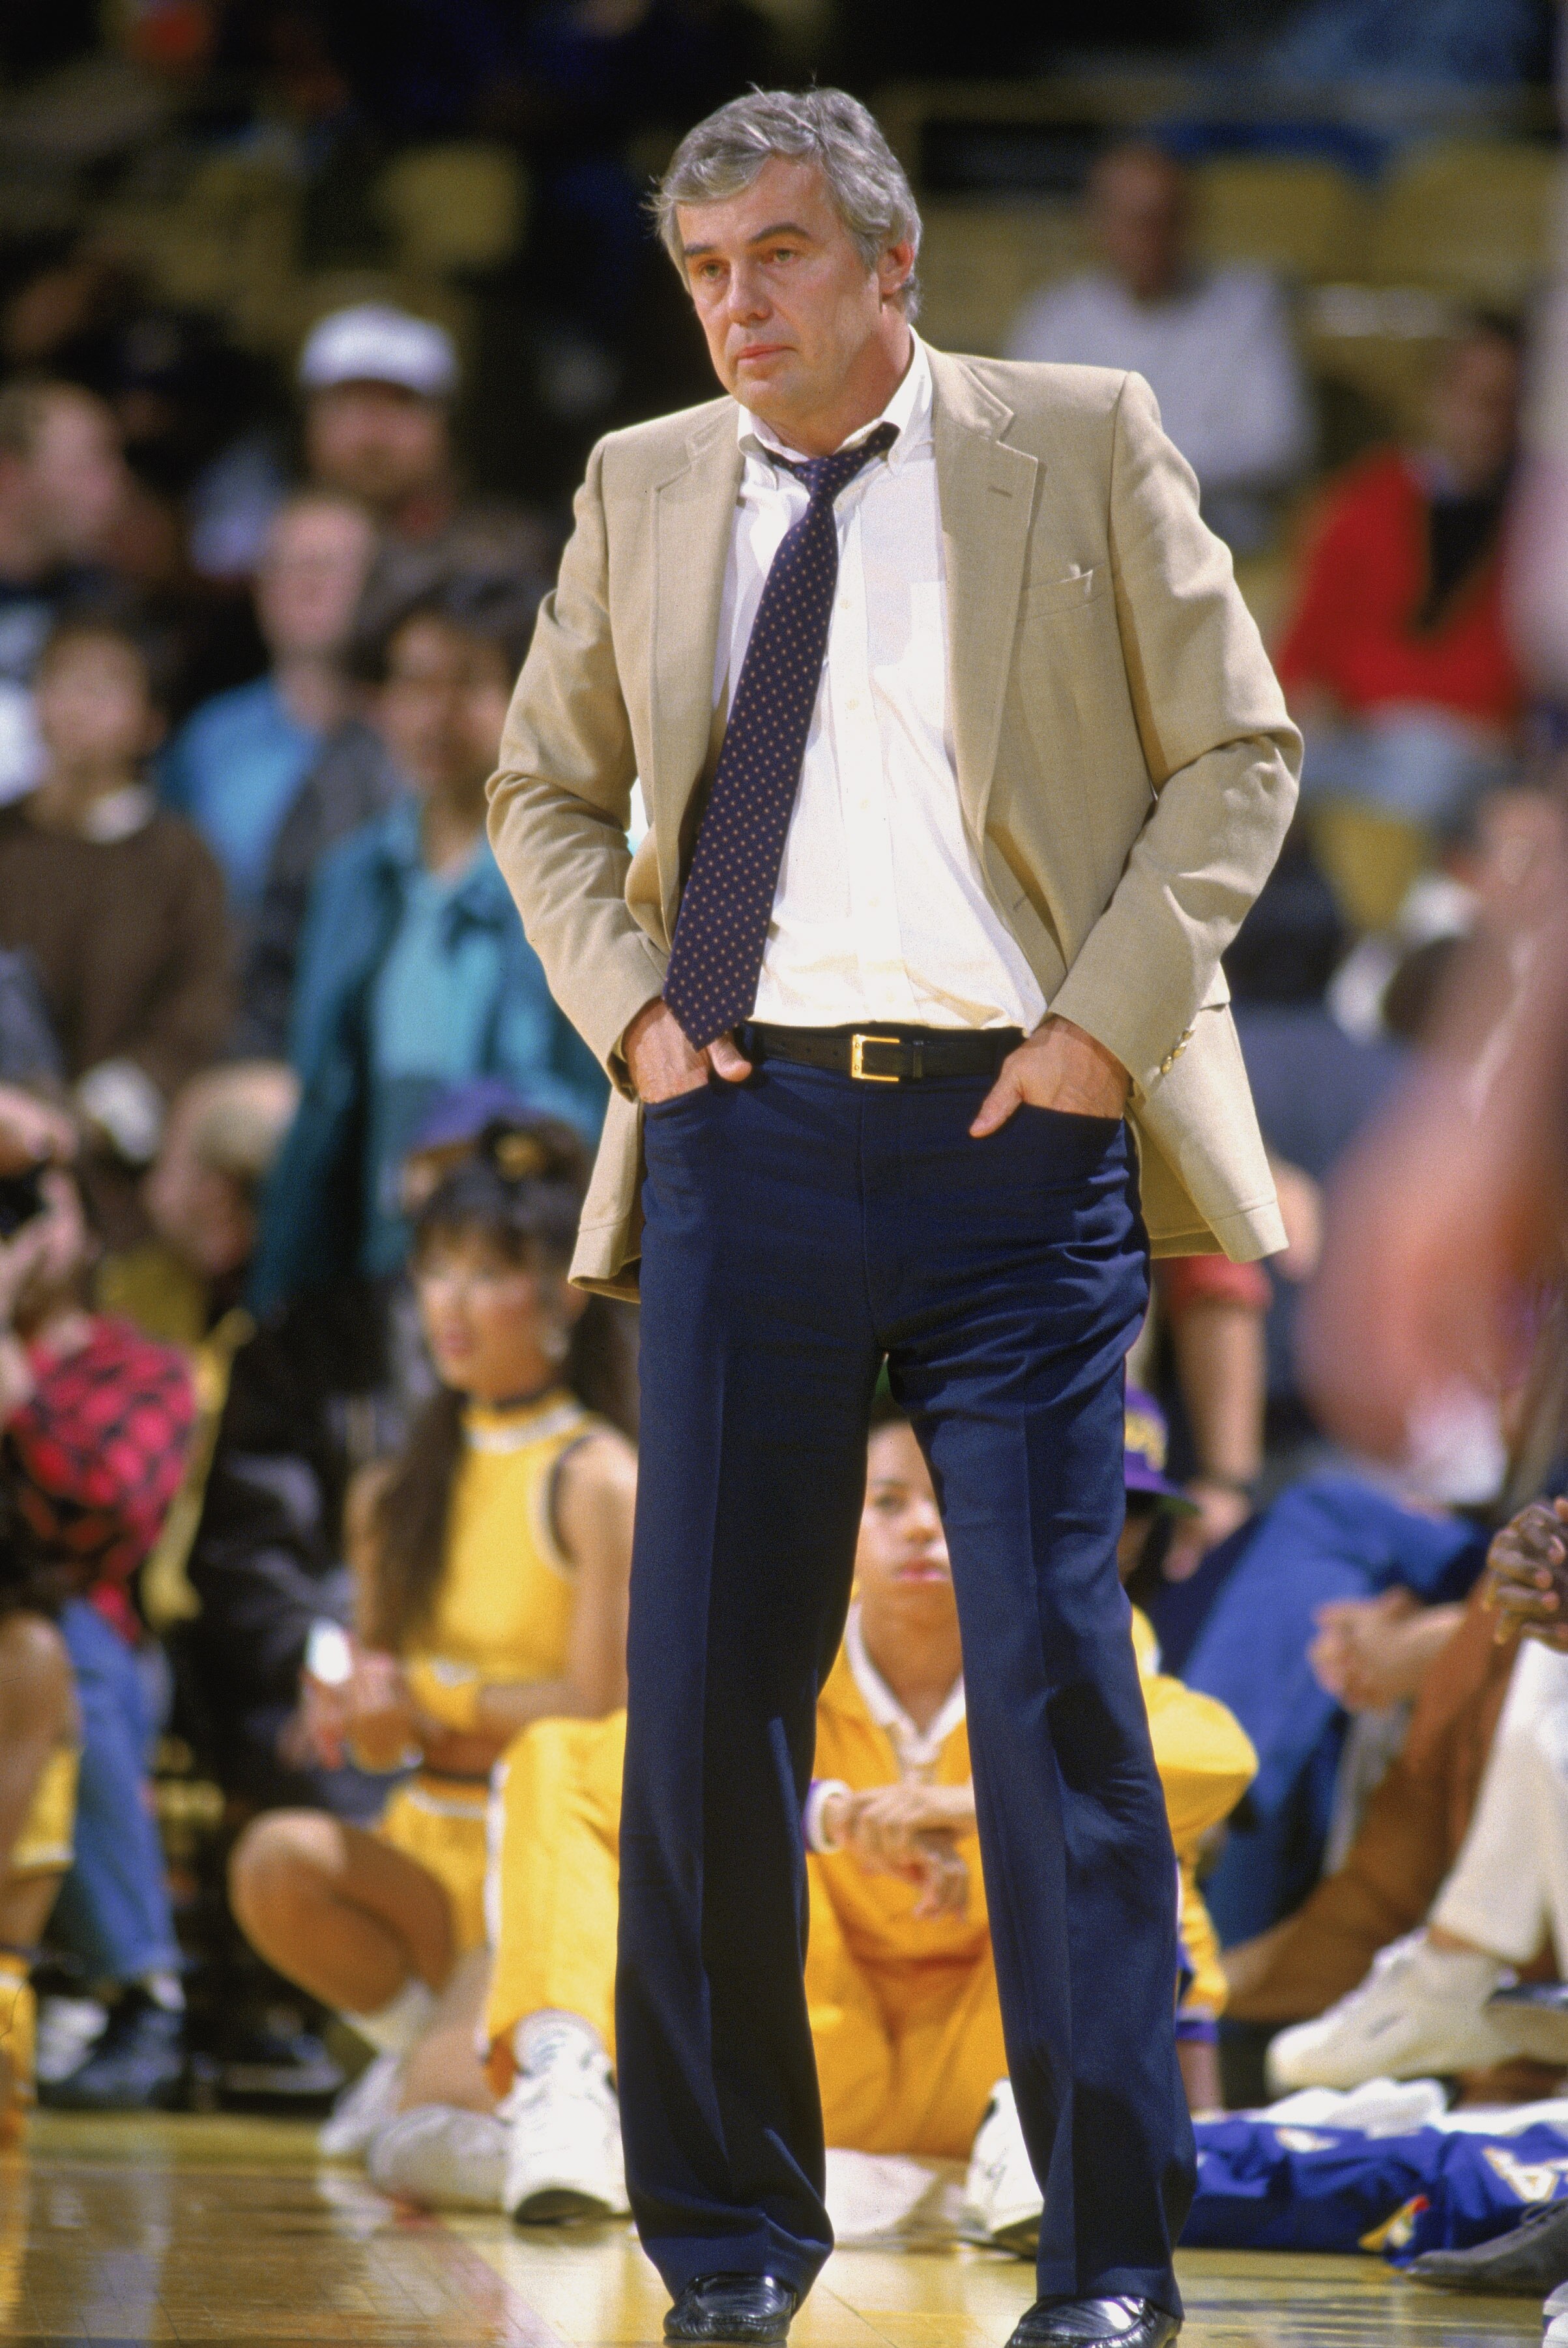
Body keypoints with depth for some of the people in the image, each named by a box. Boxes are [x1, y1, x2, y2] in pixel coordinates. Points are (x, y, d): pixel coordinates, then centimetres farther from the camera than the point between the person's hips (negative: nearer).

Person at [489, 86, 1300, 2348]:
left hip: (1014, 1137, -3)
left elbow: (1238, 753, 4)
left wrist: (1109, 1019, -7)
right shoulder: (645, 486, 13)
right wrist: (630, 1010, 4)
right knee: (708, 1681, 1)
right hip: (747, 1127, 3)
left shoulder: (1082, 444, 4)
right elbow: (544, 788, 21)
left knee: (1056, 1678, -5)